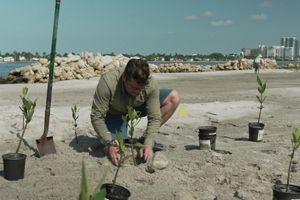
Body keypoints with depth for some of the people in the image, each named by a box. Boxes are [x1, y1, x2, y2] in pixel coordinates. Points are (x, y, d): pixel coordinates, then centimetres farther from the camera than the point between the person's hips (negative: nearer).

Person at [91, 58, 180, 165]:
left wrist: (148, 144, -36)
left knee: (173, 98, -16)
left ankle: (144, 140, -5)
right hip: (115, 113, -3)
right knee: (111, 150, -28)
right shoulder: (107, 82, -37)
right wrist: (109, 143, -36)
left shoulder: (151, 84, -30)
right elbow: (97, 117, -29)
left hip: (137, 107, 4)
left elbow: (154, 117, -23)